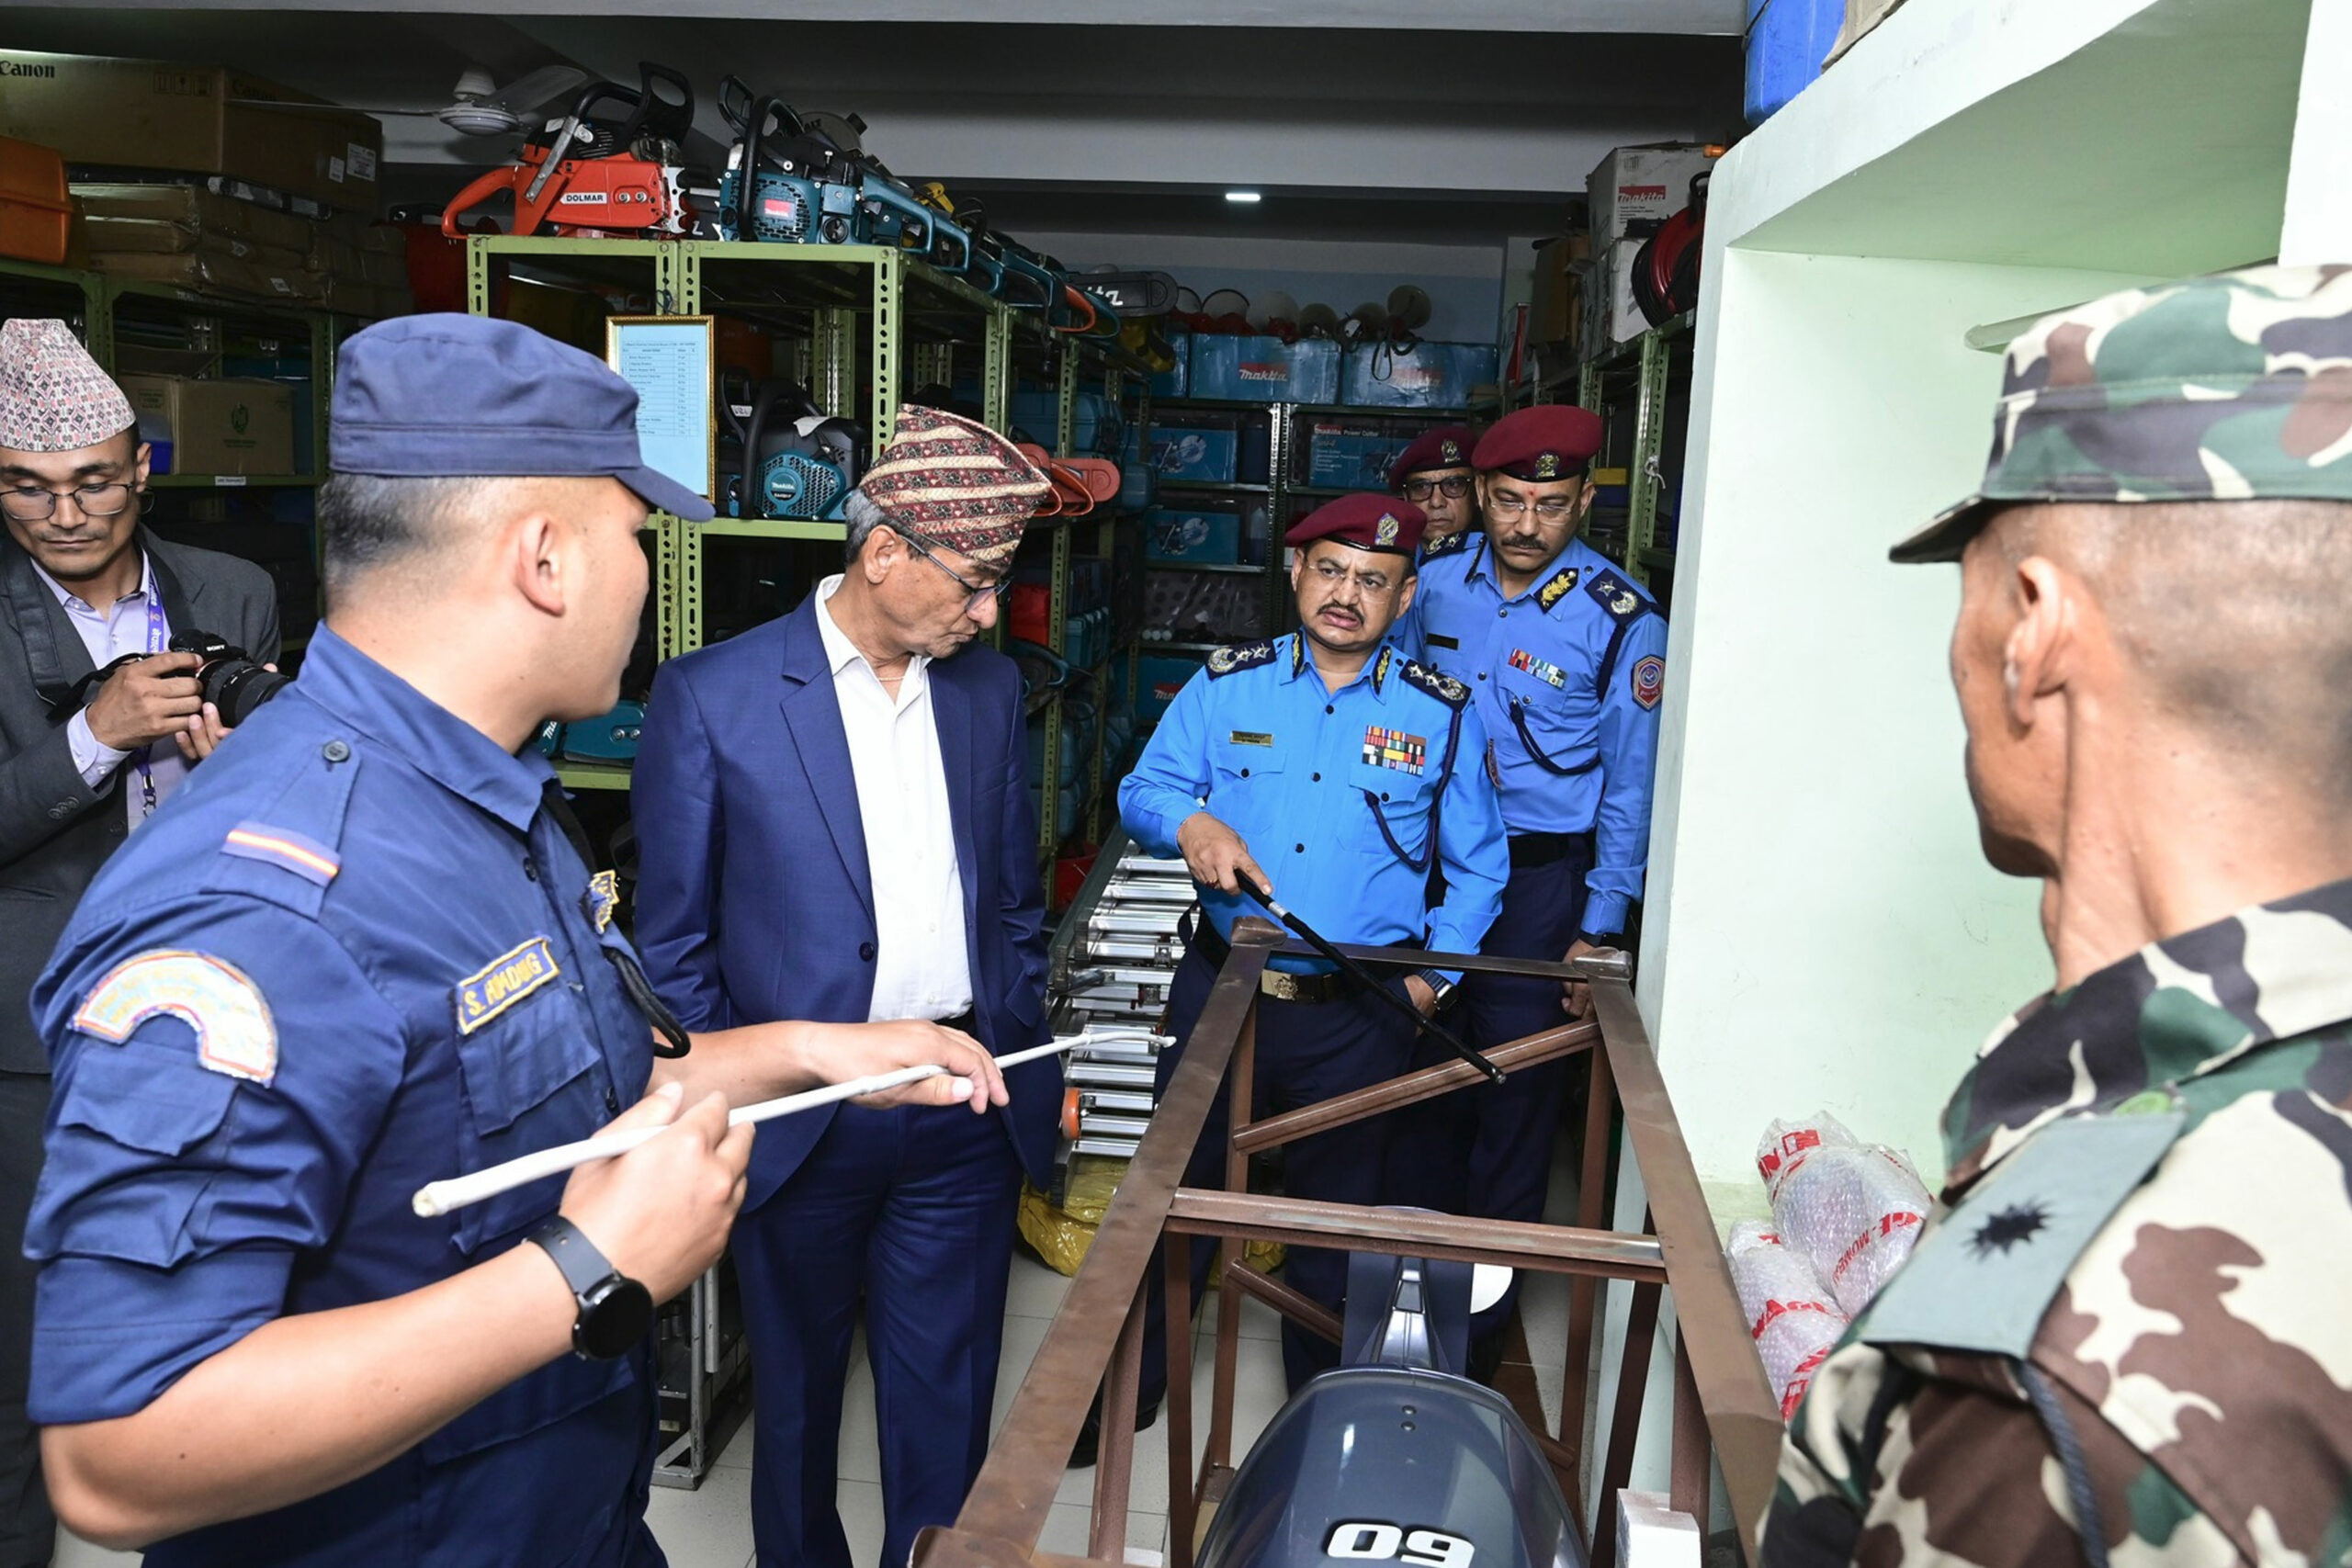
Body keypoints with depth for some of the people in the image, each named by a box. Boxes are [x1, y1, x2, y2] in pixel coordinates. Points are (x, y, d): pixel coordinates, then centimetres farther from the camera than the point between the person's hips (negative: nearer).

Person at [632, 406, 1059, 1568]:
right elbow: (674, 939, -4)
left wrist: (1032, 1061, 10)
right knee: (797, 1384, 19)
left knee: (948, 1398, 12)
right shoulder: (711, 696, -9)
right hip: (800, 1112, -2)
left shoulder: (990, 689, 4)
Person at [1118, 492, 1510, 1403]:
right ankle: (1132, 1381, 33)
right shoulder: (1225, 687, 3)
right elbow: (1142, 790, 5)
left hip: (1357, 1019, 0)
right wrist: (1189, 824, -17)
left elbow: (1478, 866, 8)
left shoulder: (1442, 714, 2)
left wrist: (1434, 971, -4)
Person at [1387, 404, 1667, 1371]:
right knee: (1422, 1084, 10)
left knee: (1514, 1098, 3)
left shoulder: (1621, 620, -8)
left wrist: (1600, 929, -7)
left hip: (1540, 877, -3)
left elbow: (1630, 784, -4)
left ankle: (1481, 1329, 19)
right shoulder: (1433, 586, 3)